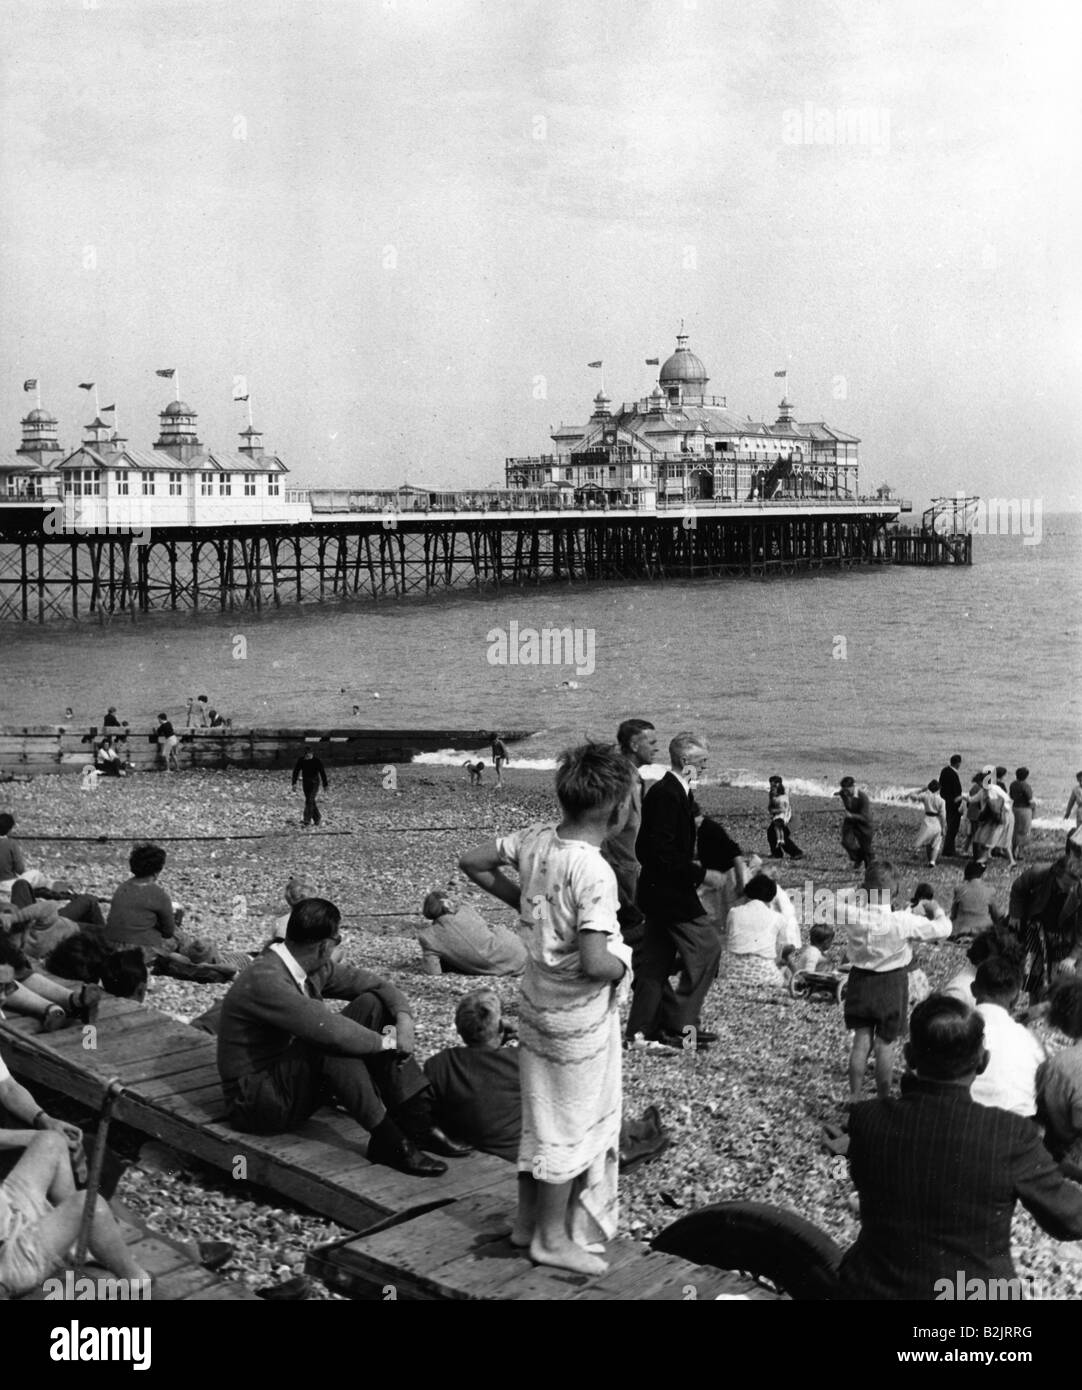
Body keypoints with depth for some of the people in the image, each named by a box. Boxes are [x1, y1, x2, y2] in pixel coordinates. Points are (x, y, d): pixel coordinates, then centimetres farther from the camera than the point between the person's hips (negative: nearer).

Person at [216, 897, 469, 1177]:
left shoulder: (315, 968, -1)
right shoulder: (263, 981, -28)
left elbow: (373, 984, 7)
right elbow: (330, 1030, -36)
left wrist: (404, 1020, -12)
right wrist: (385, 1042, -21)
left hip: (292, 1075, 9)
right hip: (257, 1102, -9)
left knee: (372, 1005, -5)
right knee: (332, 1043, -34)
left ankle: (418, 1120, -11)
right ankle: (386, 1140, -24)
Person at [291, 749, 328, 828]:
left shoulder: (316, 761, -13)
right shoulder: (301, 760, -4)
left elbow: (322, 773, -6)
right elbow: (296, 771, 2)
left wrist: (325, 785, -2)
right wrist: (294, 783, -5)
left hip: (314, 782, -4)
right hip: (305, 782, 4)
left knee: (309, 801, -14)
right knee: (310, 801, 8)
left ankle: (307, 820, -17)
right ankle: (317, 818, 23)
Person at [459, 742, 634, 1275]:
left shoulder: (535, 840, -6)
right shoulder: (594, 873, -28)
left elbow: (472, 862, 7)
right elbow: (594, 963, -33)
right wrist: (623, 963, -12)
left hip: (536, 1005, 8)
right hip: (578, 1018, -7)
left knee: (538, 1117, 21)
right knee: (573, 1126, 9)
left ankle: (527, 1220, 36)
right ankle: (553, 1237, 23)